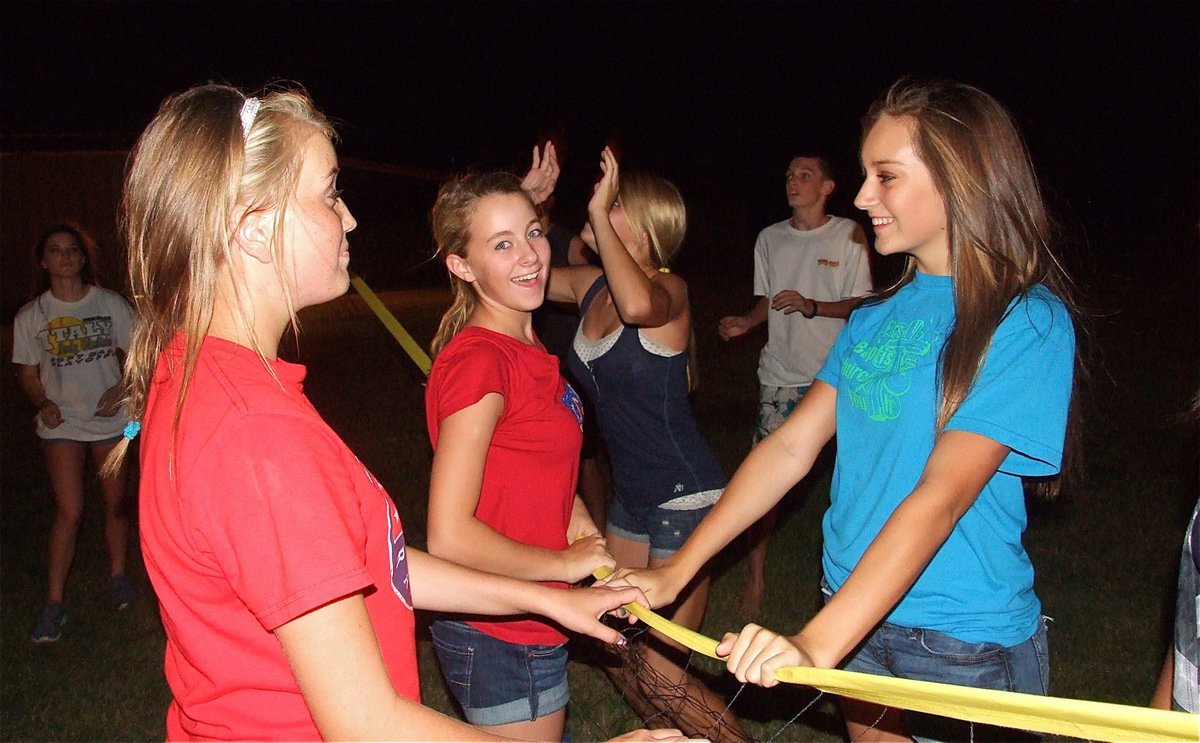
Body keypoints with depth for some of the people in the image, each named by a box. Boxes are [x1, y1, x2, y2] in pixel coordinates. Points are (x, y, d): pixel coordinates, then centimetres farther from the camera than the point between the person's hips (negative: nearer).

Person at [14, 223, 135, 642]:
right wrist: (43, 403, -14)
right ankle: (54, 603, -1)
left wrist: (121, 389, -13)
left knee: (115, 503, 10)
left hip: (110, 419, 1)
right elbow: (28, 376, 6)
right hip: (62, 424, -1)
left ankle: (118, 576, 30)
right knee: (69, 512, -9)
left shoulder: (110, 304, -1)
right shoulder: (31, 317, 0)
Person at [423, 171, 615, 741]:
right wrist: (566, 563, -14)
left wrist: (575, 511, 2)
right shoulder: (479, 358, -23)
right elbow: (449, 537, -27)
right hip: (500, 640, -9)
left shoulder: (527, 347, 5)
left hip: (532, 629, 9)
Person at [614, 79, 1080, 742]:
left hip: (966, 652, -6)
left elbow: (942, 495, -26)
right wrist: (675, 571, -2)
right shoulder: (878, 314, 6)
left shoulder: (1027, 321, -16)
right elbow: (791, 446, 3)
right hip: (860, 620, 6)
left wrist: (816, 644, -34)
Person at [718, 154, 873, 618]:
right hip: (781, 375, 3)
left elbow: (861, 303, -2)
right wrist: (745, 322, -1)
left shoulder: (849, 235, -1)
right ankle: (755, 576, 8)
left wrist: (812, 306, -15)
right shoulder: (770, 239, 11)